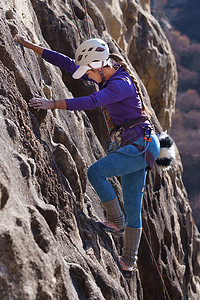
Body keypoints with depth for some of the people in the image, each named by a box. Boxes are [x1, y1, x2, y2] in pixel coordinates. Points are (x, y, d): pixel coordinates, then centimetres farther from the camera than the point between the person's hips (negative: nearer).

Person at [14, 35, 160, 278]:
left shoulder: (121, 84, -18)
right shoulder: (105, 75, 9)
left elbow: (91, 102, -33)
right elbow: (66, 63, 8)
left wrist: (52, 104, -37)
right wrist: (30, 46, 4)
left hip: (141, 145, -9)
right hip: (137, 147, 9)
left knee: (95, 172, -13)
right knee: (132, 206, 11)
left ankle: (116, 221, 3)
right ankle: (129, 262, 18)